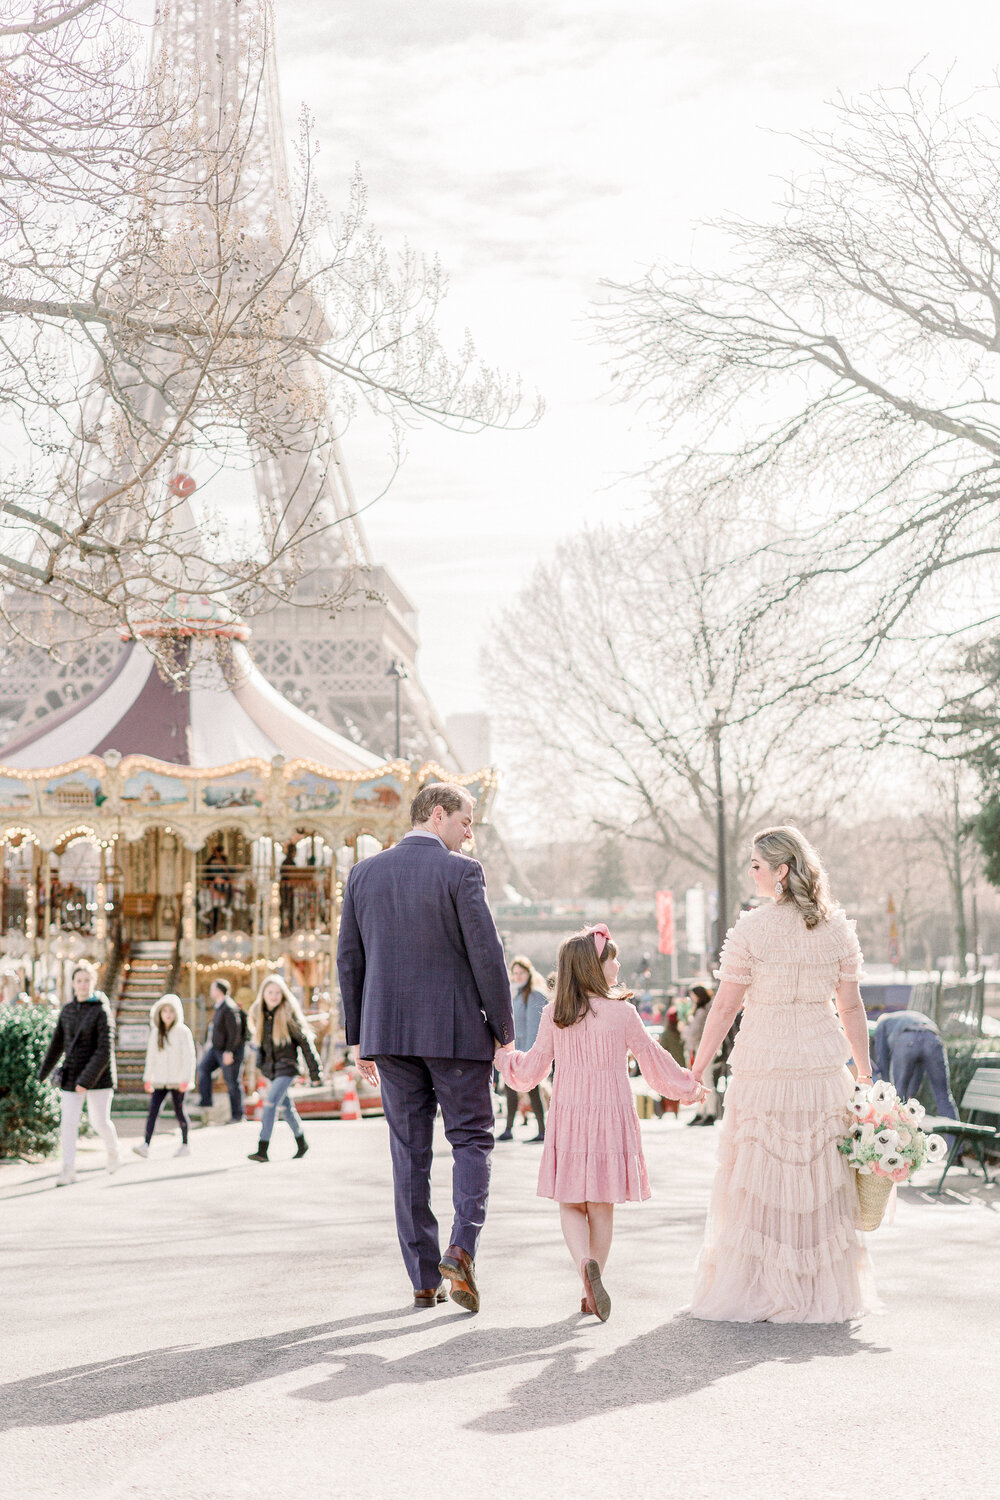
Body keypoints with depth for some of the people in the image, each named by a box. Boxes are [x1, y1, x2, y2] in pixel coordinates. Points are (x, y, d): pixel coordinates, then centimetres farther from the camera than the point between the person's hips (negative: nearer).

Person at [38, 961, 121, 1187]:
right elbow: (57, 1044, 18)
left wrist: (86, 1081, -22)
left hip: (98, 1075, -4)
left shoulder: (102, 1012, -11)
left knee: (100, 1121, 4)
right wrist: (43, 1073, 22)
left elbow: (105, 1051, -17)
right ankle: (68, 1170, -3)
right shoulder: (67, 1011, 6)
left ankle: (113, 1150, 34)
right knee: (68, 1122, -5)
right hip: (71, 1075, 4)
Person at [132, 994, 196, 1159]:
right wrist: (147, 1079, 14)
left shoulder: (182, 1032, -5)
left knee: (179, 1111, 3)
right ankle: (145, 1145, -15)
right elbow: (151, 1057, 16)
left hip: (177, 1080, -4)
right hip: (159, 1080, 4)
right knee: (153, 1110, -8)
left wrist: (186, 1080, -13)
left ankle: (185, 1145, 16)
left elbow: (189, 1057, -7)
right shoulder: (156, 1032, 10)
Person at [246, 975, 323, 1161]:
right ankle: (302, 1144, 32)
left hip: (287, 1067, -6)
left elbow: (305, 1042, -9)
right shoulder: (259, 1014, 4)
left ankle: (262, 1150, -20)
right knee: (285, 1106, 15)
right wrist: (261, 1063, 16)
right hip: (270, 1068, 6)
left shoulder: (289, 1015, -12)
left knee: (270, 1103, -18)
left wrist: (315, 1072, -9)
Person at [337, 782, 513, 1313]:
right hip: (455, 1029, -4)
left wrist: (360, 1037, 15)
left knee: (409, 1152, 8)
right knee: (472, 1140, 8)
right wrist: (503, 1027, -1)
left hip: (389, 1030, 4)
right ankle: (461, 1248, -12)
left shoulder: (364, 873, 7)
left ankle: (423, 1279, 9)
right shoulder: (460, 872, -7)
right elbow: (486, 954, -11)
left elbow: (349, 958, 9)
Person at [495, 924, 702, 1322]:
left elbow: (530, 1071, 6)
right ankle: (592, 1292, 13)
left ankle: (586, 1264, -18)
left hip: (567, 1118, 1)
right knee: (601, 1207, 10)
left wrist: (503, 1057, 27)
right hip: (611, 1117, -1)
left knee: (570, 1205, 9)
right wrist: (687, 1087, 20)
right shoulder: (622, 1013, -8)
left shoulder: (553, 1016, -2)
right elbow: (654, 1061, 3)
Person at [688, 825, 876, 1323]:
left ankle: (756, 1294, 11)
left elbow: (724, 1007, -8)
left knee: (759, 1180, 6)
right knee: (821, 1179, 11)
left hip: (764, 1065, -4)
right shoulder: (837, 927, 2)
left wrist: (699, 1066, 2)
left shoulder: (752, 929, -10)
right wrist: (865, 1074, 11)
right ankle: (824, 1294, 18)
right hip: (824, 1065, 4)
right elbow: (851, 1007, 4)